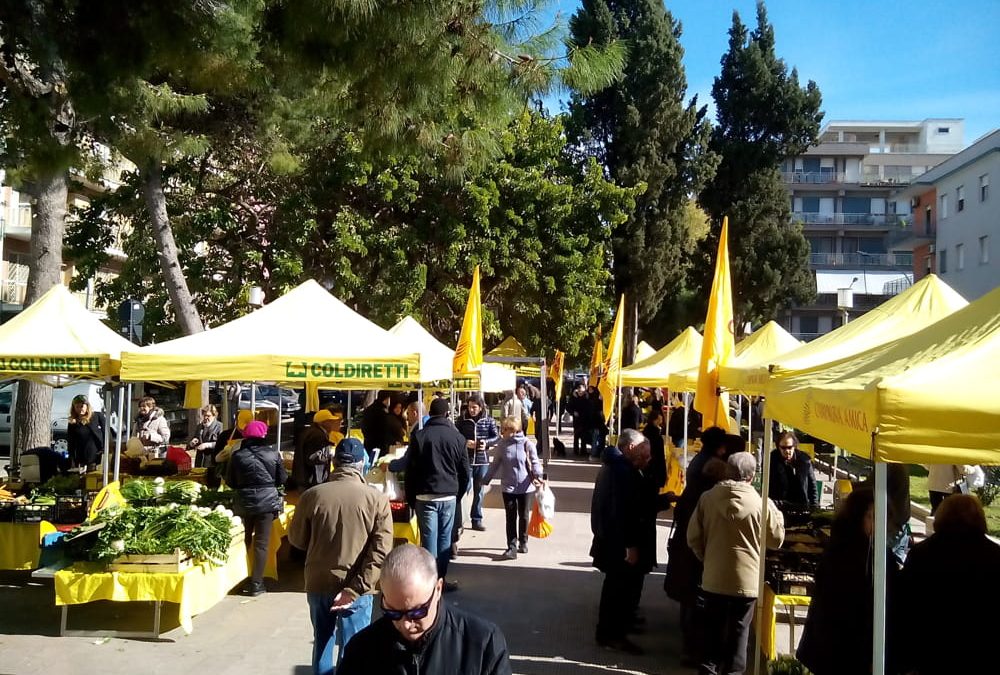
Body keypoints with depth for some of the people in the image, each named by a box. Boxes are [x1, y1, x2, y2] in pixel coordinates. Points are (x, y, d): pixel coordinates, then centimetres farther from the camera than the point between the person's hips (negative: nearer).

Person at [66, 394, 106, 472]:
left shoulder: (98, 416, 3)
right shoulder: (72, 424, 8)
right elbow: (70, 445, 9)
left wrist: (105, 451, -3)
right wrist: (73, 462, 3)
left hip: (99, 459, -1)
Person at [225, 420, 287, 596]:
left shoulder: (237, 455, -5)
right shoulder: (273, 453, -7)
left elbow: (230, 482, 2)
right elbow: (282, 479, 0)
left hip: (244, 502, 2)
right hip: (267, 501, -2)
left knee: (244, 541, 19)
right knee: (261, 543, 4)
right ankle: (256, 584, 3)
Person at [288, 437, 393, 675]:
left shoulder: (311, 495, -8)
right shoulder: (377, 499, -12)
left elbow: (296, 539, 5)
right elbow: (381, 552, -16)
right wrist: (354, 590, -15)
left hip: (318, 584, 3)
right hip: (355, 588, -2)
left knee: (322, 643, 23)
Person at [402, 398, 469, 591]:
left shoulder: (419, 436, -1)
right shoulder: (457, 437, 2)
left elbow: (410, 471, 1)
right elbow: (465, 471, 7)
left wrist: (411, 498, 8)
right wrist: (458, 494, 19)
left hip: (425, 496, -1)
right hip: (449, 496, 1)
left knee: (429, 538, 2)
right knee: (445, 538, 9)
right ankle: (441, 578, 13)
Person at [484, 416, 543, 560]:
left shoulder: (527, 444, -11)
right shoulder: (502, 445, -3)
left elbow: (535, 462, -6)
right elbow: (495, 464, 7)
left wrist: (538, 475, -23)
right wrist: (485, 480, 9)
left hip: (524, 486, -1)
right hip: (508, 487, 1)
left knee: (523, 516, 15)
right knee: (510, 517, 0)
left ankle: (523, 542, 33)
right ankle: (512, 548, 2)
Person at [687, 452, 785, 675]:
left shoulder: (708, 497, -7)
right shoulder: (760, 503, -13)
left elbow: (693, 537, -2)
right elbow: (776, 539, 1)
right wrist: (776, 513, 15)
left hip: (713, 576, 2)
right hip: (745, 578, -2)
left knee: (713, 626, 16)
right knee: (738, 629, 12)